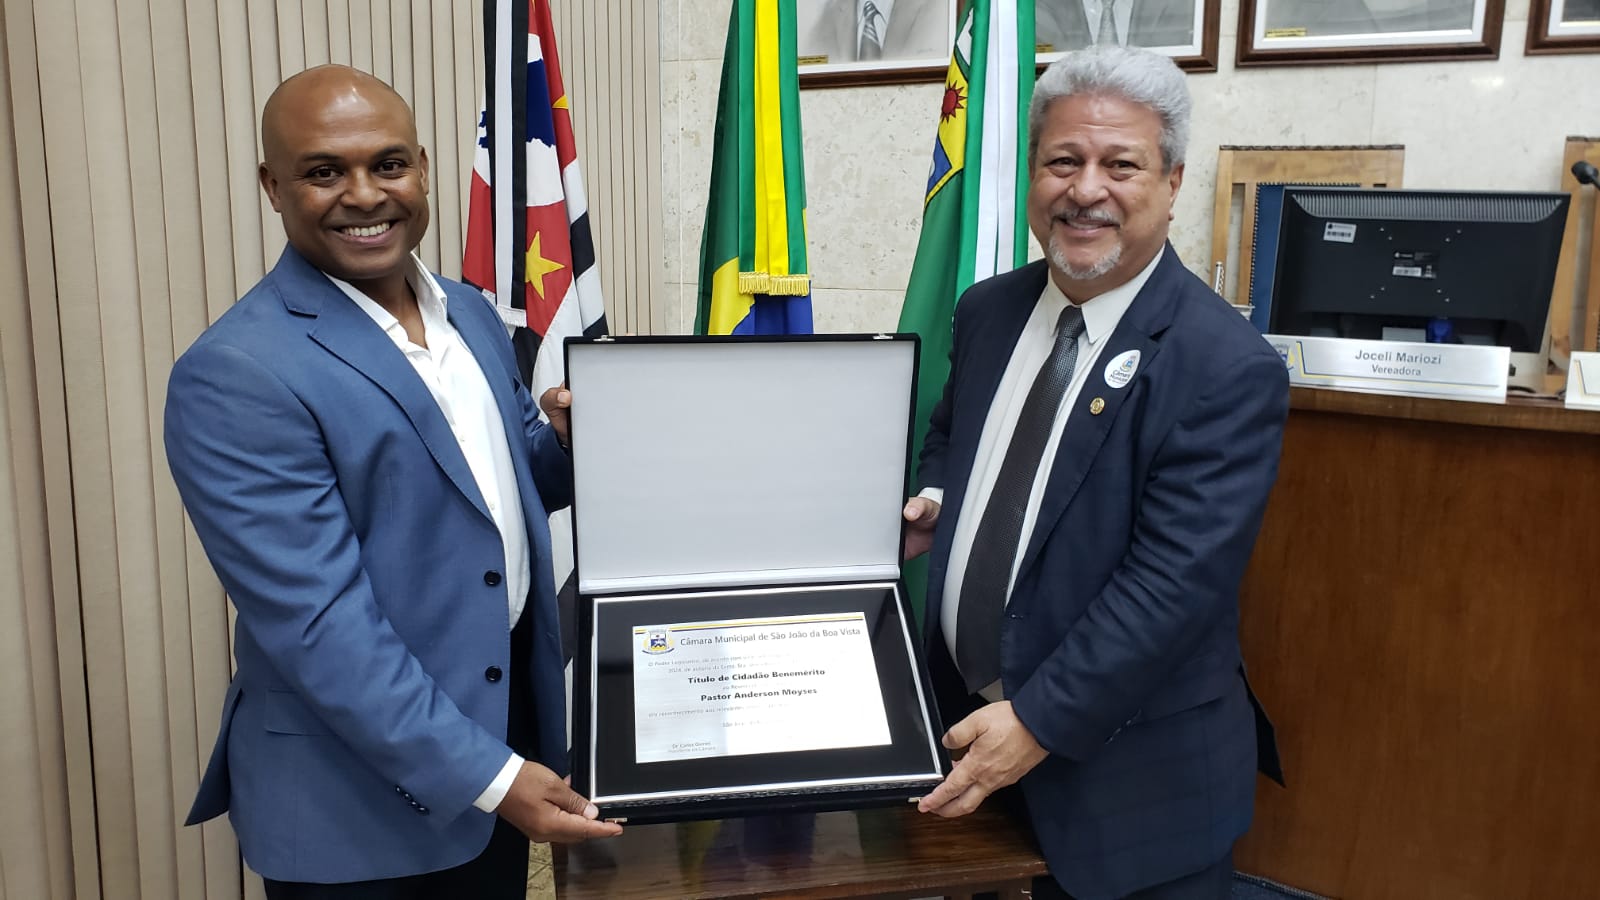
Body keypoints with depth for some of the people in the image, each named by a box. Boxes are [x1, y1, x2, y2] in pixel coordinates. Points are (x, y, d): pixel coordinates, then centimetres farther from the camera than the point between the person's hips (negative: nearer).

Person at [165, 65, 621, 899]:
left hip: (505, 718, 7)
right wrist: (488, 777, -22)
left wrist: (568, 439, -7)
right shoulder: (237, 377, -19)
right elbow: (319, 624, -22)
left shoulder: (468, 311, 4)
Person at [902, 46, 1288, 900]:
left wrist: (1038, 721, -24)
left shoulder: (1226, 369, -20)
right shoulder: (988, 311, 1)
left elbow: (1173, 579, -23)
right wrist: (935, 500, -4)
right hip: (968, 718, 6)